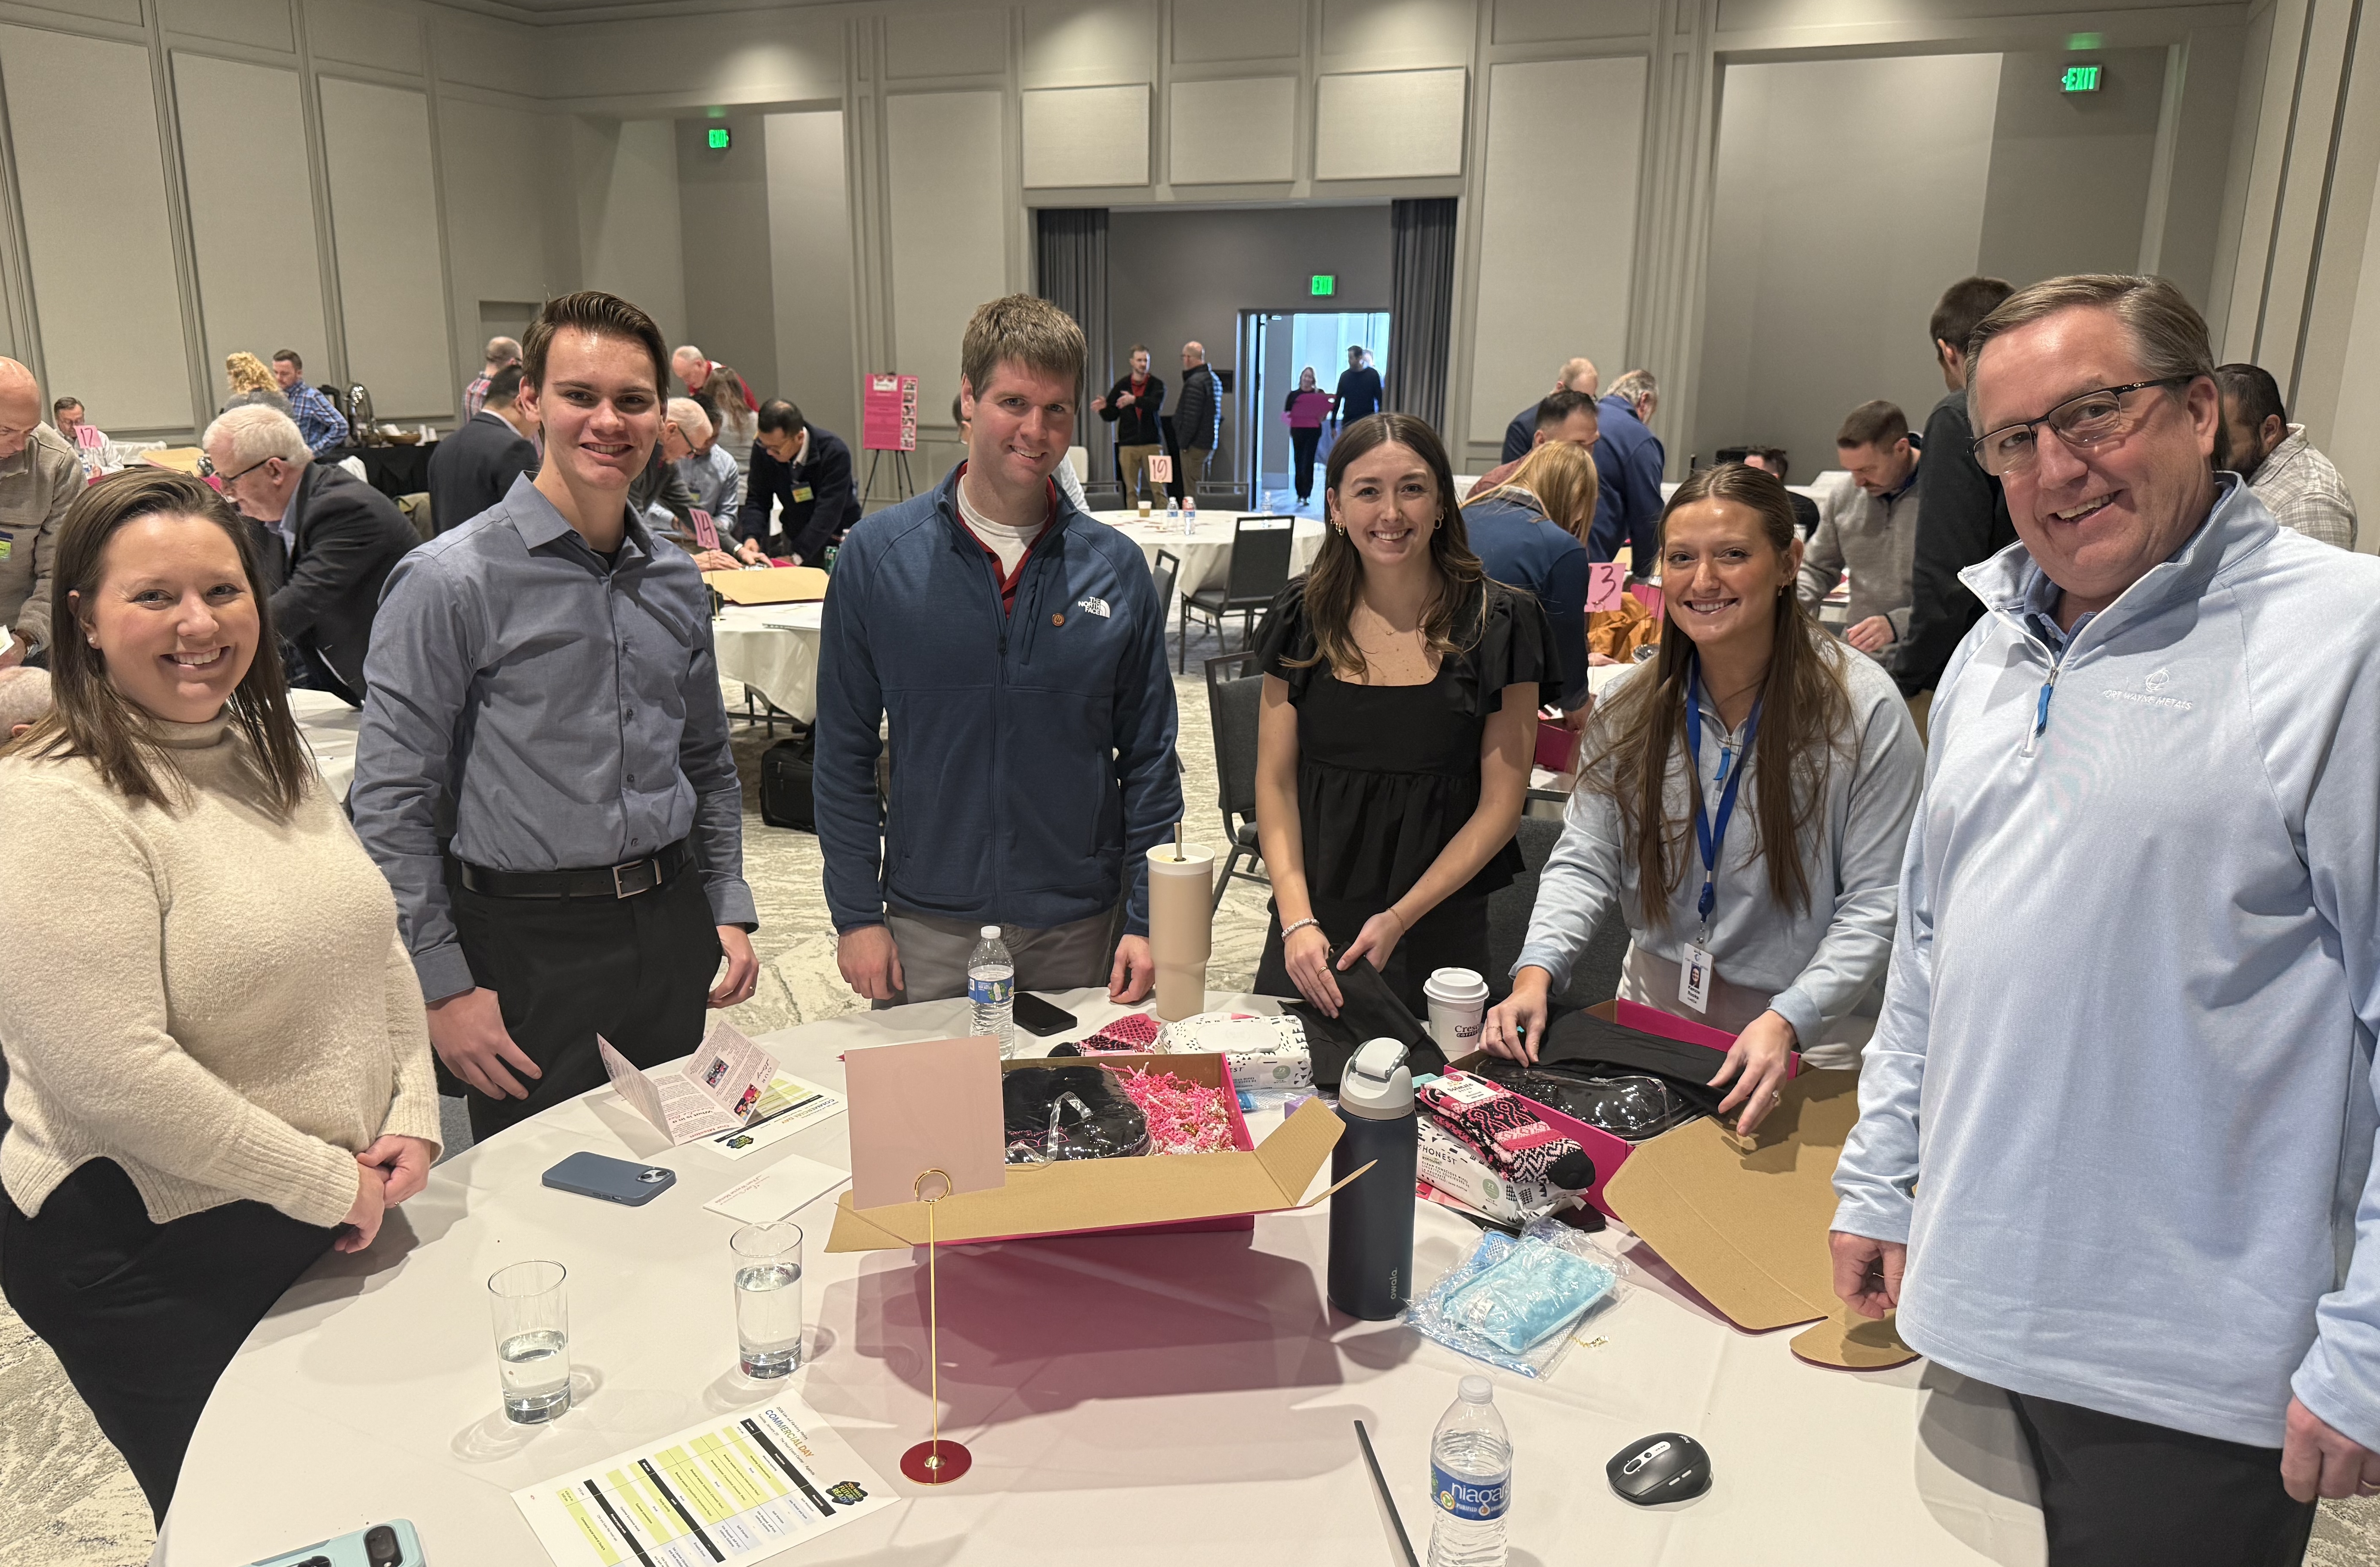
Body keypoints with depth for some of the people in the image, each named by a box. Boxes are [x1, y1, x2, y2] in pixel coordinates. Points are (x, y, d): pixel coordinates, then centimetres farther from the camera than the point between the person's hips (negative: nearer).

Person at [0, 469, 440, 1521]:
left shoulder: (270, 754, 5)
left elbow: (372, 941, 12)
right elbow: (116, 1077, -26)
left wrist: (413, 1110, -1)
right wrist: (326, 1185, -18)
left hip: (335, 1226, 7)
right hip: (152, 1264, -7)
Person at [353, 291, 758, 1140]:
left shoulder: (677, 581, 7)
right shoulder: (449, 581, -11)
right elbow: (392, 805, -11)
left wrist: (728, 909, 8)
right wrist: (442, 986, -13)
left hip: (672, 932, 5)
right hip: (531, 949, -5)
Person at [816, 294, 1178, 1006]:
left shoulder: (1116, 567, -3)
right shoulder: (879, 553, -5)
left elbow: (1149, 755, 2)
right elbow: (844, 750, 0)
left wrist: (1147, 918, -3)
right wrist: (855, 913, -2)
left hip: (1079, 925, 1)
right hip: (927, 927, 0)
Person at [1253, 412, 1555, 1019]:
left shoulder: (1498, 622, -6)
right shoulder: (1304, 615, 1)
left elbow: (1501, 803, -5)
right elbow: (1276, 781, 2)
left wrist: (1400, 918, -13)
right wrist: (1297, 921, -10)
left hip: (1439, 930, -2)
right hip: (1313, 921, 2)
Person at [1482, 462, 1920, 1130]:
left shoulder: (1864, 709, -11)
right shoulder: (1631, 702, 0)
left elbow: (1878, 904, -11)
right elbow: (1585, 861, 0)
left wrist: (1787, 1021, -25)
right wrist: (1537, 969, -17)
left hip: (1803, 1038, -3)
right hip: (1652, 1006, 3)